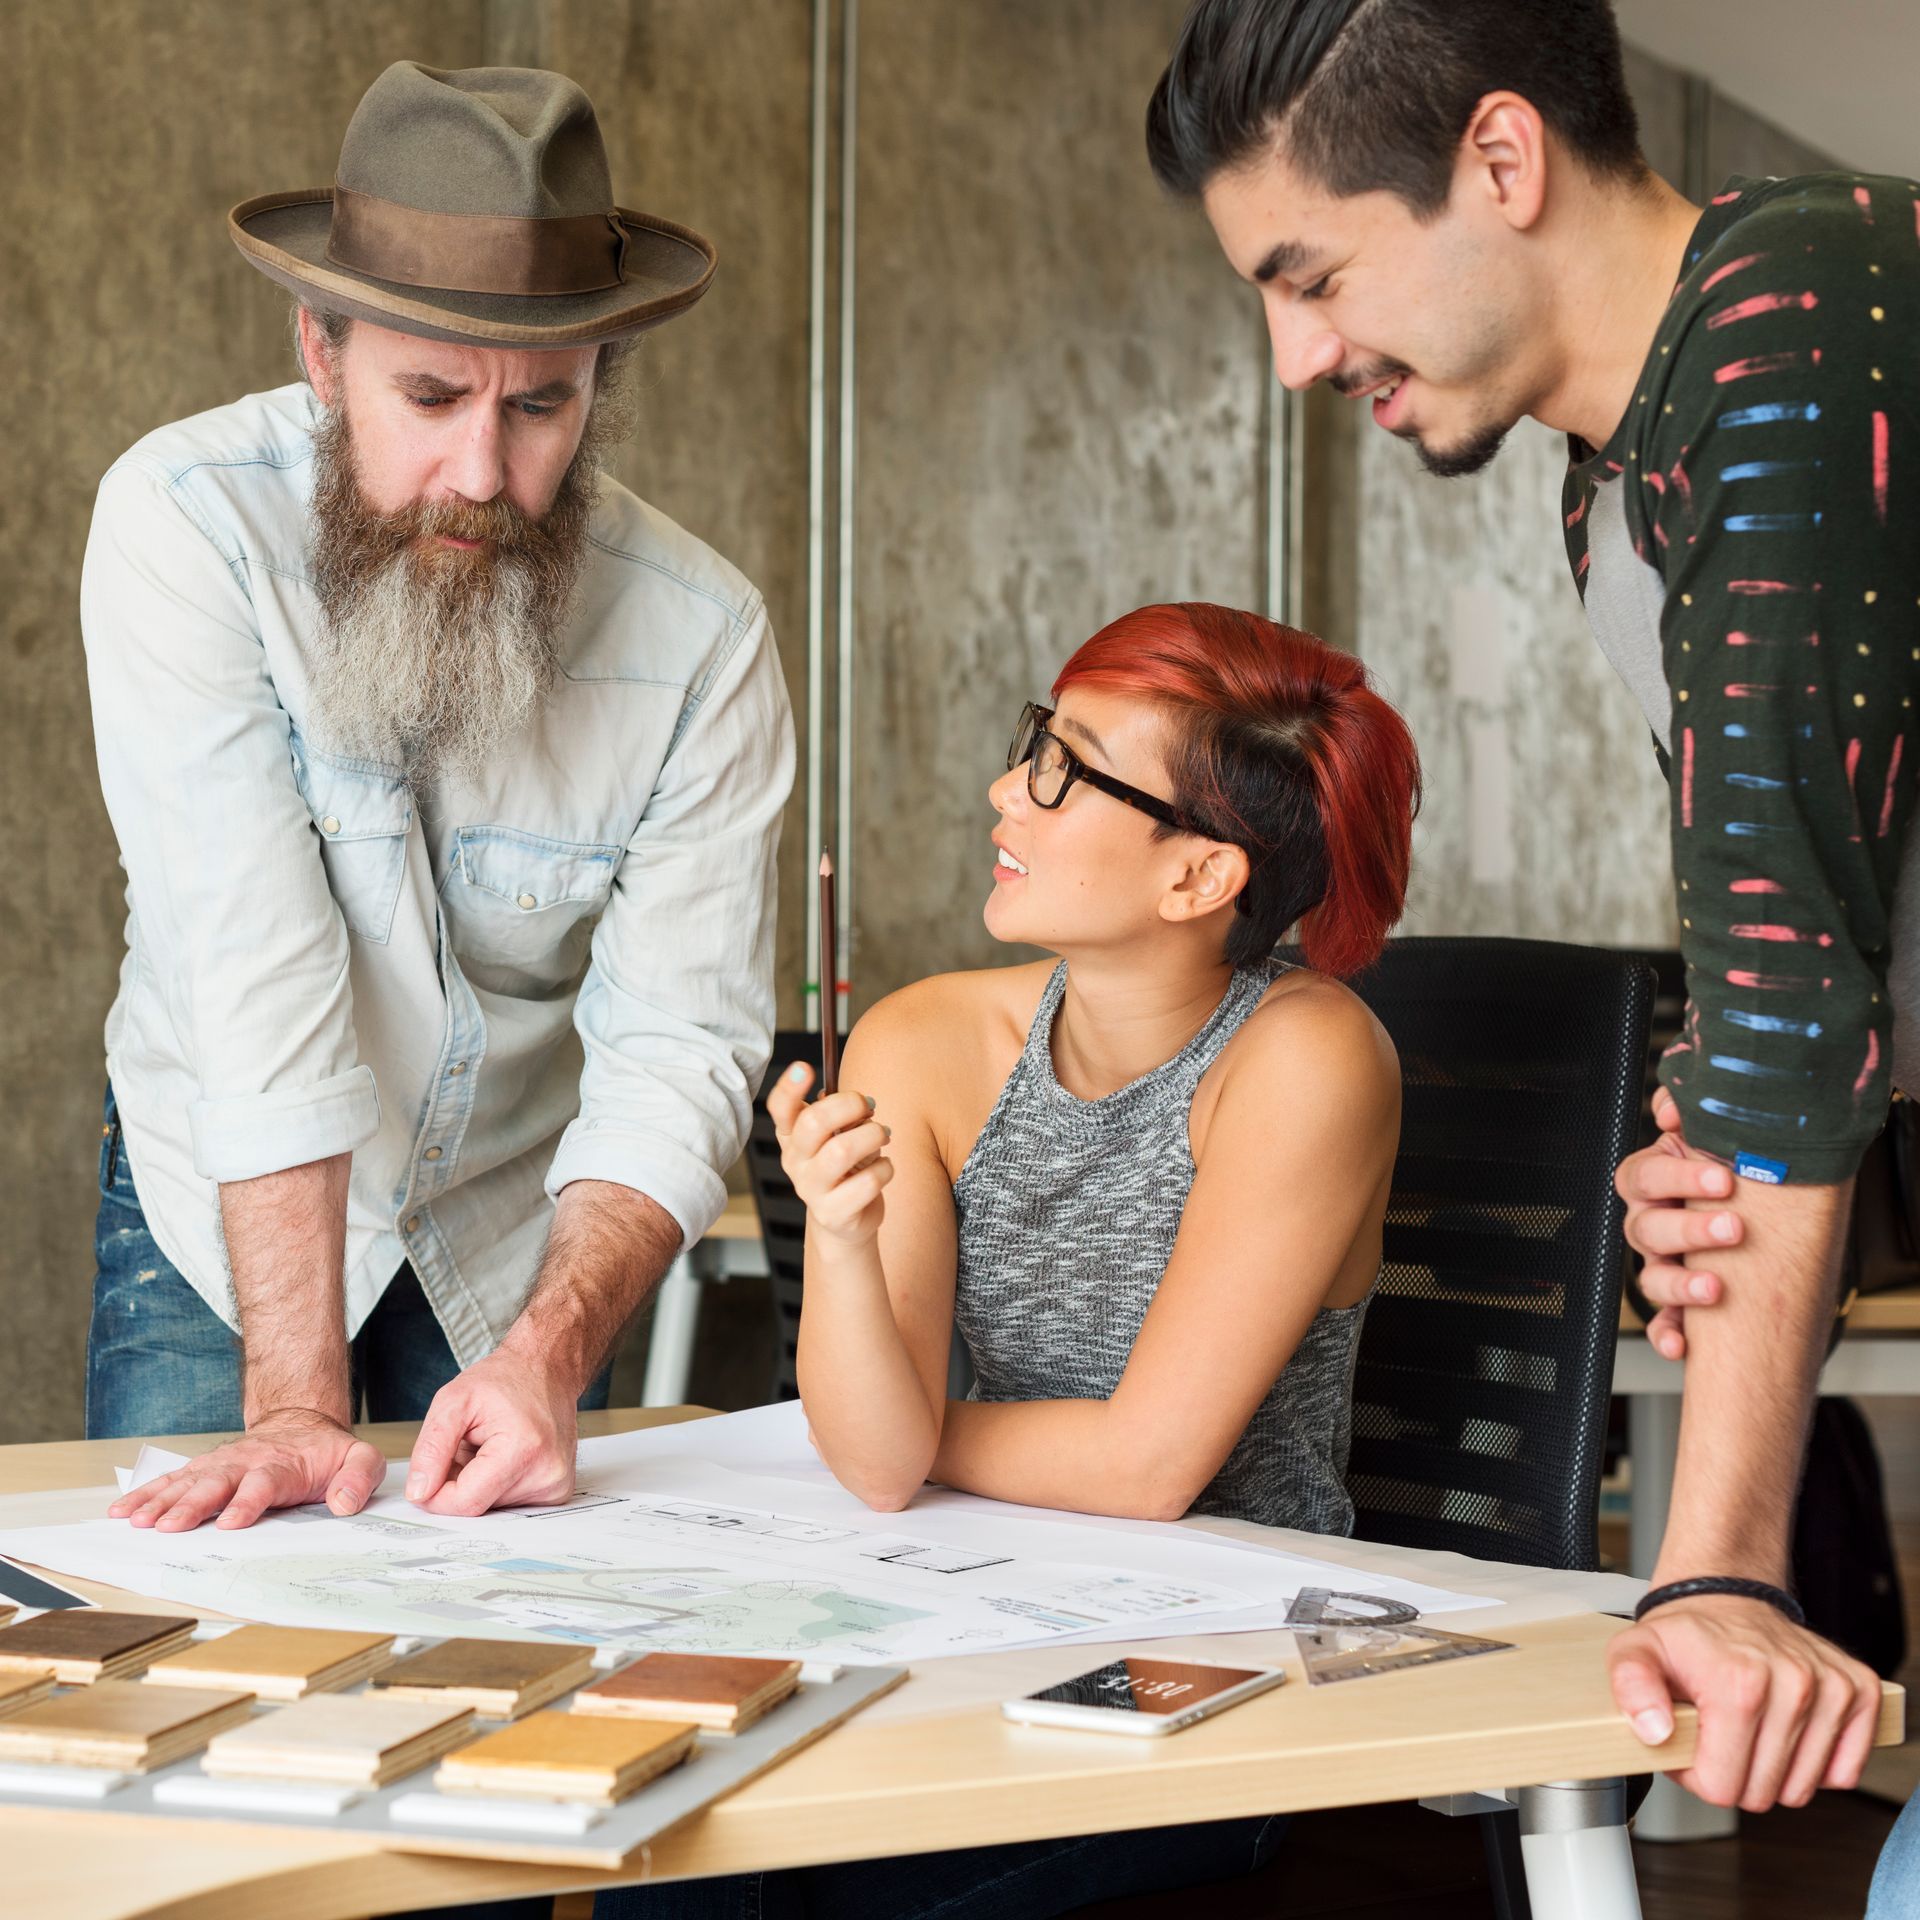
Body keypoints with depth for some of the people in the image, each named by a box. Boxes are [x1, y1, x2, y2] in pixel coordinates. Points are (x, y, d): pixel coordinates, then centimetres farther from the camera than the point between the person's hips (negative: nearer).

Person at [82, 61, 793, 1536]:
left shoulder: (702, 634, -20)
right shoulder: (185, 520, -26)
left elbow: (680, 1046, -21)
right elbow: (259, 968, -32)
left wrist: (549, 1351, -39)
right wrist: (296, 1400, -35)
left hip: (517, 1220, 2)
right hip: (222, 1199, -1)